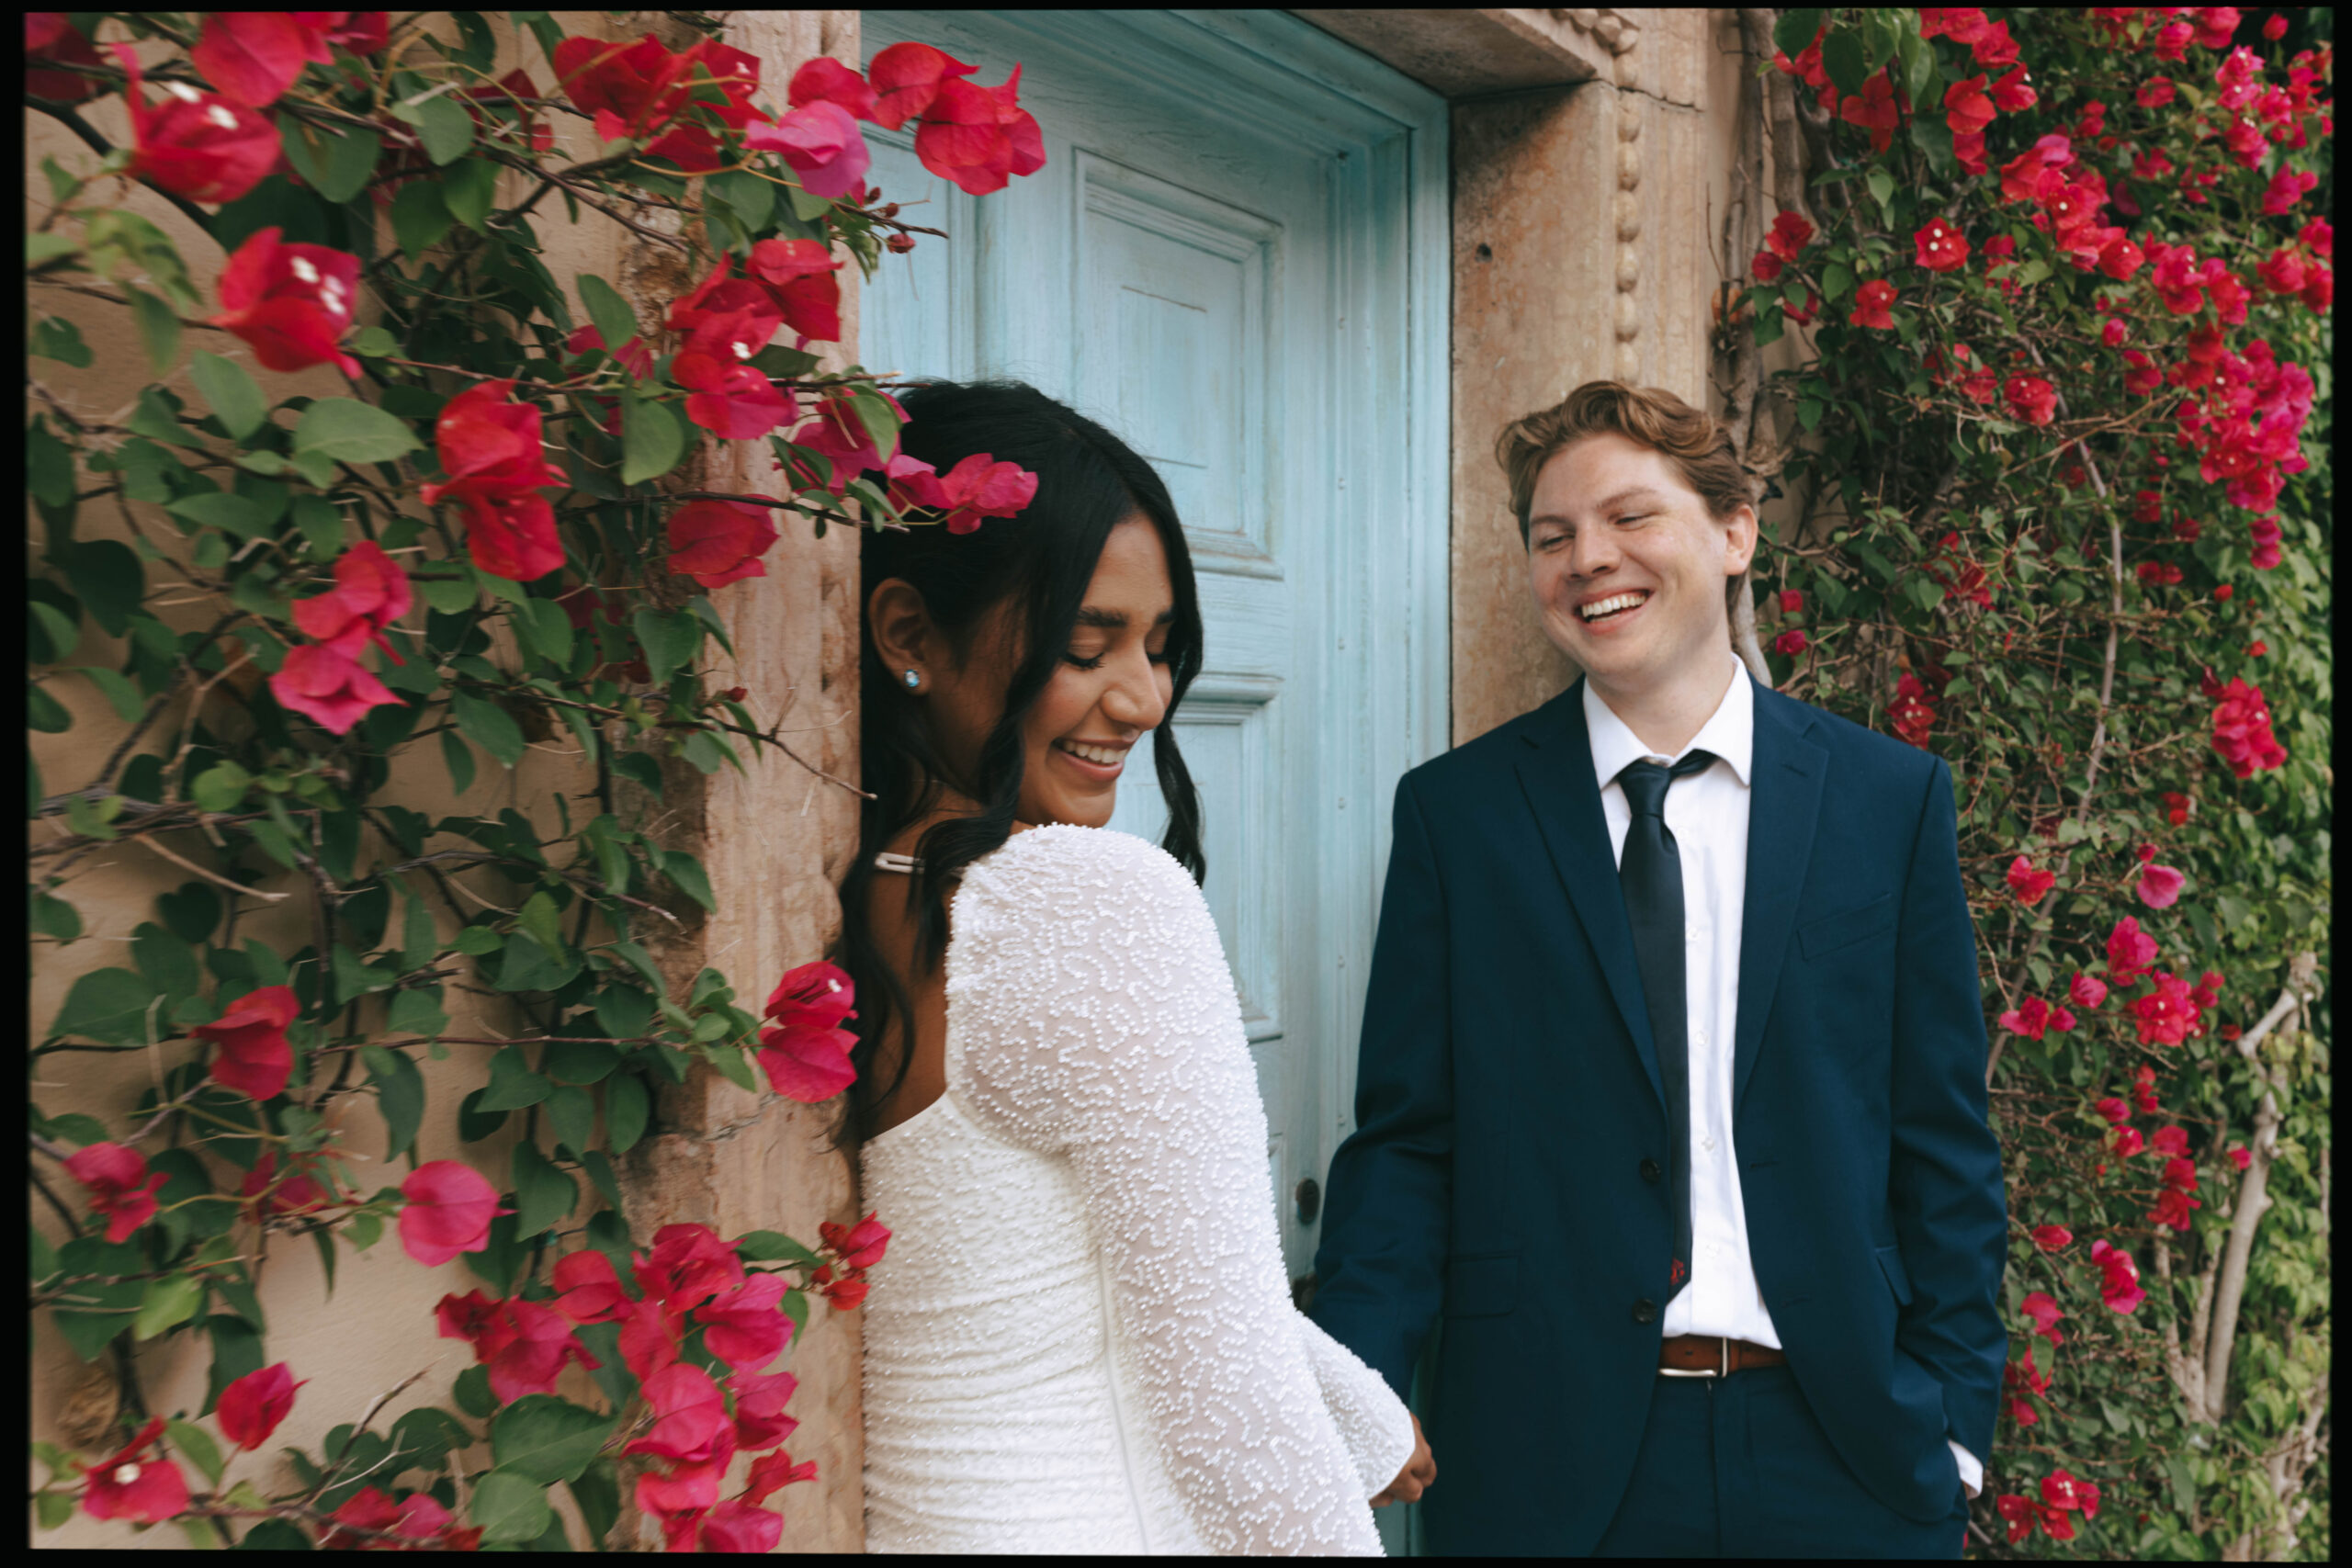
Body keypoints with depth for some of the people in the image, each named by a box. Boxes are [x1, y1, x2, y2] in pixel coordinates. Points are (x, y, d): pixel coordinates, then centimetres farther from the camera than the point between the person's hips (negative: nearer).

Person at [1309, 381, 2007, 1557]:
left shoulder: (1894, 798, 2)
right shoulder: (1453, 811, 0)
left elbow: (1942, 1140, 4)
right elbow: (1406, 1141, -2)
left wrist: (1953, 1428, 0)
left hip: (1839, 1454, 1)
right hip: (1544, 1457, 0)